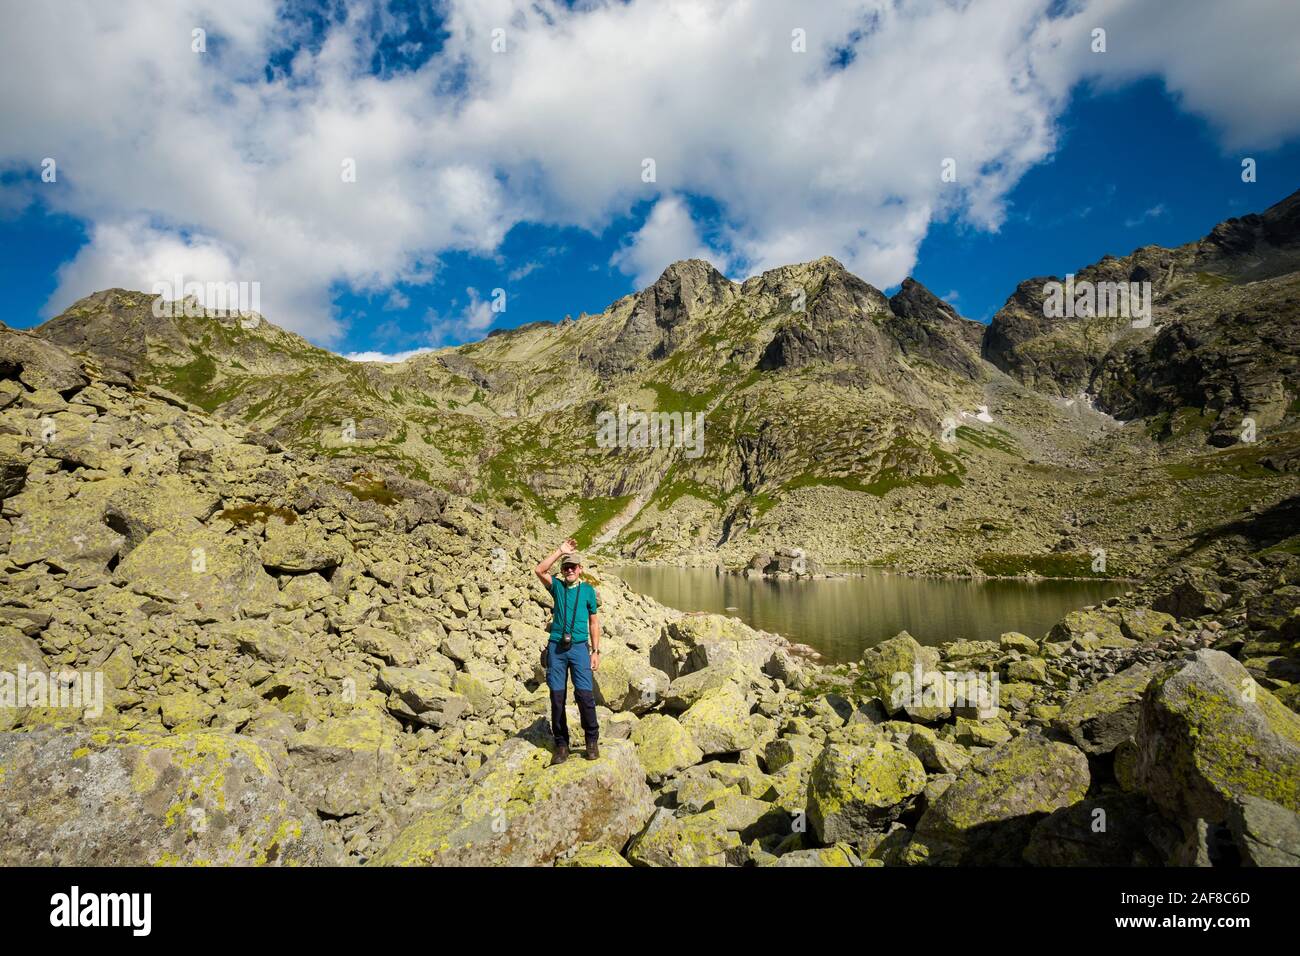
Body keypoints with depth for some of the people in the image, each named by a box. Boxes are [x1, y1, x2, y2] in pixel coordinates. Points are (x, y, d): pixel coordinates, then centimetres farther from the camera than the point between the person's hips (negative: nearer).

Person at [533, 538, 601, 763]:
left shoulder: (588, 590, 8)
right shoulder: (557, 586, 9)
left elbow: (594, 622, 10)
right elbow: (539, 570, -9)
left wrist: (596, 651, 5)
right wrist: (560, 550, -5)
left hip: (579, 647, -1)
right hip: (556, 648, 1)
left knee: (585, 694, -9)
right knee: (557, 697, 3)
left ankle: (592, 740, 7)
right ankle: (561, 744, 15)